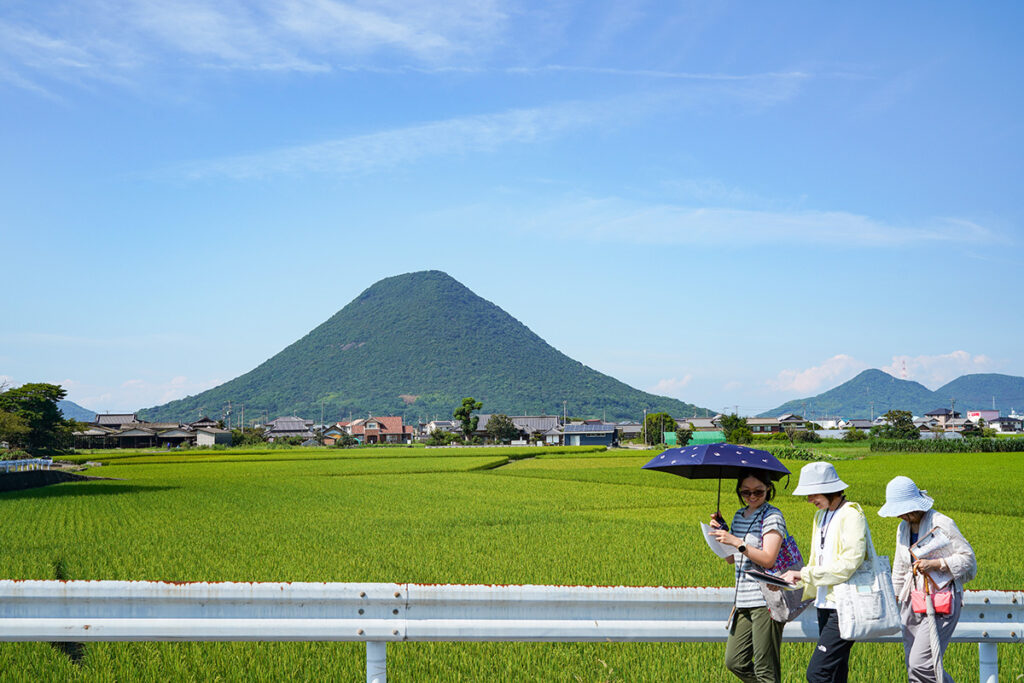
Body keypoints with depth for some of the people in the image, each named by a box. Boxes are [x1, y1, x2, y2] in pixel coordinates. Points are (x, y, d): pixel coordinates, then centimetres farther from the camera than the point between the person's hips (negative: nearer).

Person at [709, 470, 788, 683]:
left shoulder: (773, 516, -8)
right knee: (734, 662, 10)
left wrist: (737, 542, -22)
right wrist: (720, 530, 6)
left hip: (766, 601, -8)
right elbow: (730, 559, 19)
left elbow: (768, 560, -17)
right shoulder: (739, 516, 16)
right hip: (744, 601, 8)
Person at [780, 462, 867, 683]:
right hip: (825, 605, 9)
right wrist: (789, 580, 5)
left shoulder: (851, 515, -11)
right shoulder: (821, 516, 16)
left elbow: (849, 564, -19)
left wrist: (804, 574, -17)